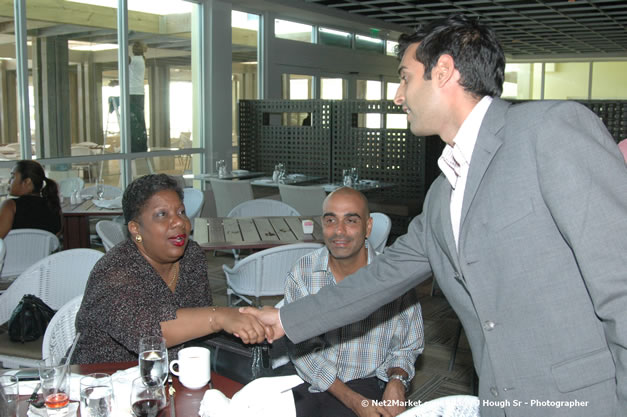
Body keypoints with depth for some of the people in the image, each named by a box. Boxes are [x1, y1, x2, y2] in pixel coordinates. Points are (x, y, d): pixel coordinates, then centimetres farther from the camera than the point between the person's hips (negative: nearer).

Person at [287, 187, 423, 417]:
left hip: (367, 382, 0)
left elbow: (408, 345, 5)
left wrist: (397, 381, -17)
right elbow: (302, 348, -9)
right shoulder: (302, 274, -8)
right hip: (309, 379, 1)